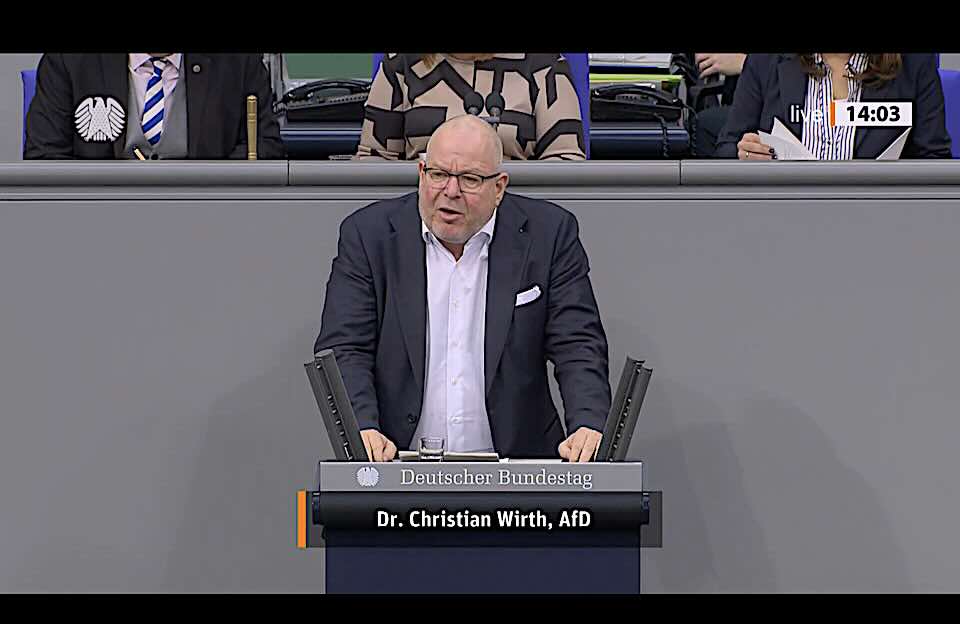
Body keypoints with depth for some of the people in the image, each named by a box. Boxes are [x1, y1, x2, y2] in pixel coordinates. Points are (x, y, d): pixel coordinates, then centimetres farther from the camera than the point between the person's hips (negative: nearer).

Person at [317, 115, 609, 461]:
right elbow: (343, 350, -1)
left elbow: (579, 347, 2)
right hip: (398, 465, 0)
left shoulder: (550, 234, 5)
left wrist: (588, 427, -18)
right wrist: (363, 430, -20)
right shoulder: (368, 234, 5)